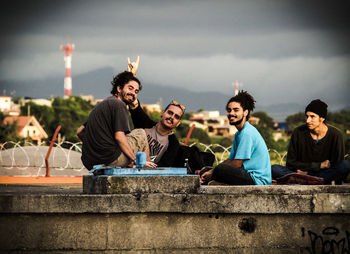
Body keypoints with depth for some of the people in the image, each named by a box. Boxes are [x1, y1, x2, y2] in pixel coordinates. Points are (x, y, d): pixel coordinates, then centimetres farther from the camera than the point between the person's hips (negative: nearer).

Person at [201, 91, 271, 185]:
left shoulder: (247, 132, -14)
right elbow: (230, 160, 19)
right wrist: (209, 171, 4)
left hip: (258, 180, -10)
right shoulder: (238, 133, 19)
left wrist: (213, 172, -5)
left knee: (220, 169, -32)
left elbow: (237, 164, -15)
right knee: (206, 170, 10)